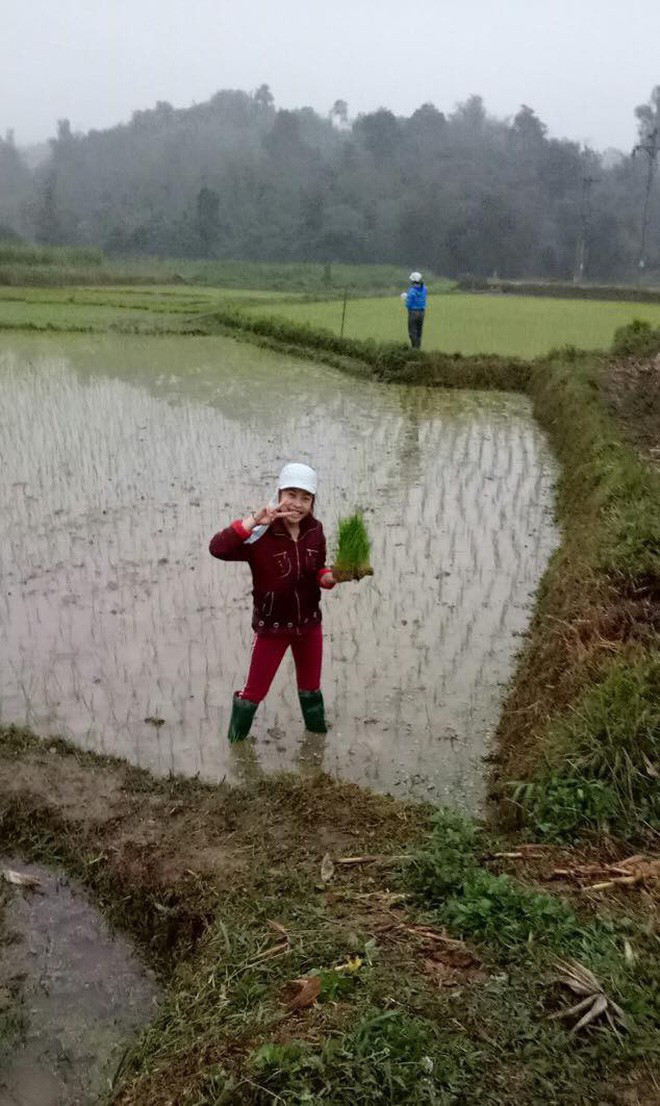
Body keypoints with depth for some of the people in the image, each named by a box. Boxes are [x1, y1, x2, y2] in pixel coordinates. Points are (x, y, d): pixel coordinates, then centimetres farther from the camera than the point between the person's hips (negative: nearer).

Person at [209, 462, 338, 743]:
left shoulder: (314, 531, -9)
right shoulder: (261, 534, -26)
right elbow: (217, 548, -41)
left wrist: (330, 577, -17)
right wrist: (254, 519, -45)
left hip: (309, 624, 5)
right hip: (272, 627, -5)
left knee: (311, 687, 25)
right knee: (255, 690, 10)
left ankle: (318, 736, 49)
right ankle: (236, 742, 36)